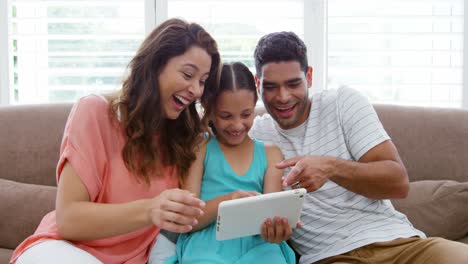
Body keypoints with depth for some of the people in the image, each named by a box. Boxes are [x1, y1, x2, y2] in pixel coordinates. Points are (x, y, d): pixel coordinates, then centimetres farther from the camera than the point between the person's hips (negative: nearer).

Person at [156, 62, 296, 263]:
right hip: (207, 245, -2)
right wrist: (226, 200, -18)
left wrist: (276, 228, -20)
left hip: (255, 244, 2)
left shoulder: (270, 154, 16)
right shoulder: (200, 149, 8)